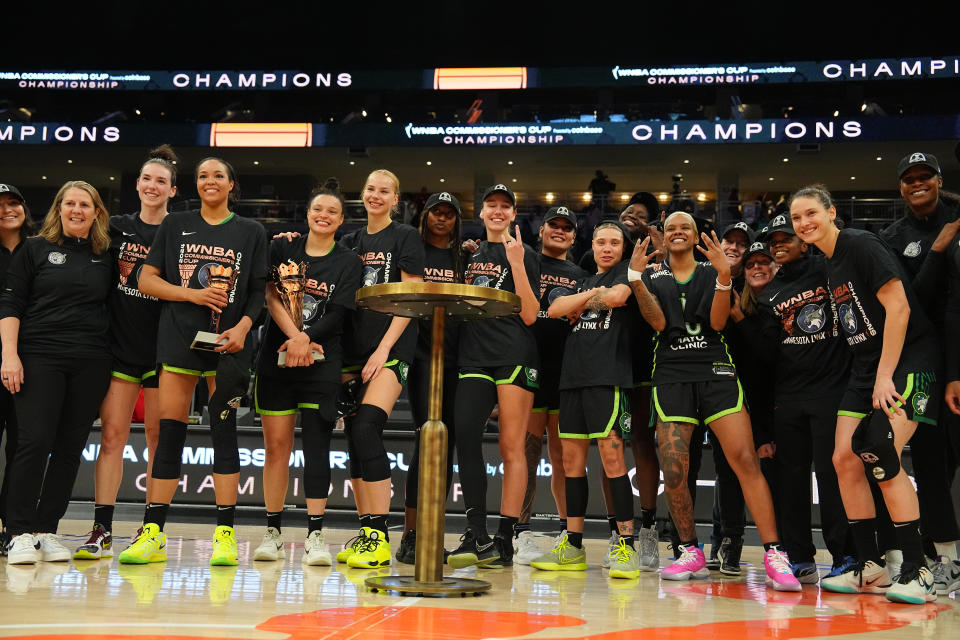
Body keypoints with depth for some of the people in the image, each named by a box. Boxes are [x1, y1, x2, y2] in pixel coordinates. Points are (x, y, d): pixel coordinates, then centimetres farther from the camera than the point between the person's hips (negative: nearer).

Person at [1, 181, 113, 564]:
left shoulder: (106, 256, 13)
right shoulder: (36, 249, 6)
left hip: (90, 363, 3)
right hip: (39, 357, -3)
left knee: (70, 447, 2)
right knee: (35, 441, -11)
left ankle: (47, 530, 10)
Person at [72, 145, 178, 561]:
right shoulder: (116, 228, 9)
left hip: (162, 348, -2)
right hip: (120, 344, 2)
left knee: (157, 438, 4)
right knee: (112, 434, -2)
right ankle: (102, 531, 1)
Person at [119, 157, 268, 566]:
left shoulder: (252, 232, 10)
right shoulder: (175, 225, 12)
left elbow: (259, 292, 7)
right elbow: (147, 280, 8)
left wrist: (243, 327, -10)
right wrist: (193, 294, -7)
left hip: (227, 342, -1)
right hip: (179, 337, 1)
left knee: (223, 429, -3)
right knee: (169, 429, -2)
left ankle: (225, 534, 1)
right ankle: (153, 535, 3)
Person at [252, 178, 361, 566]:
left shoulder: (348, 263, 6)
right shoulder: (283, 248, 10)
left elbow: (338, 315, -3)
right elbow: (271, 295, -2)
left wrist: (306, 338, -19)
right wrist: (293, 337, -15)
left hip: (321, 363, -1)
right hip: (276, 358, 1)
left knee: (316, 443, -6)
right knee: (276, 445, 3)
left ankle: (315, 535, -5)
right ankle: (273, 531, 12)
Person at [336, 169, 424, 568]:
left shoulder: (405, 237, 3)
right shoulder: (350, 242, 18)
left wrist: (384, 348, -12)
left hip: (391, 348, -6)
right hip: (352, 347, 6)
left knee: (367, 428, -20)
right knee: (354, 436, 1)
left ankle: (380, 537, -18)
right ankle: (365, 532, 9)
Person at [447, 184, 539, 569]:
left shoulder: (523, 255, 6)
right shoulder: (470, 255, 21)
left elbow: (529, 315, -4)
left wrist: (516, 264, -10)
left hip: (514, 355, -4)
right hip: (474, 356, 4)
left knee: (511, 447, -5)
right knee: (465, 433, -14)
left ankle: (504, 542, -2)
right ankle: (477, 537, -11)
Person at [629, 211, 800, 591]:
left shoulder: (713, 271, 13)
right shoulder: (653, 275, 14)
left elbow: (717, 321, -1)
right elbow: (658, 322, -2)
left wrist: (724, 275, -13)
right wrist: (636, 278, -11)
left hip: (716, 372, -1)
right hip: (671, 375, 1)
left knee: (745, 460, -13)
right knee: (673, 470, -6)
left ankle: (774, 556, -13)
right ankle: (691, 553, 11)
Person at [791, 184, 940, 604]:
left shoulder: (862, 245, -11)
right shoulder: (828, 264, 14)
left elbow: (898, 307, -17)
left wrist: (885, 376, -19)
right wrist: (871, 376, 12)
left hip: (908, 360, -9)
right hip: (867, 366, 9)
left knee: (881, 458, -19)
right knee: (845, 459, -1)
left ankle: (917, 572, -9)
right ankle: (869, 568, 9)